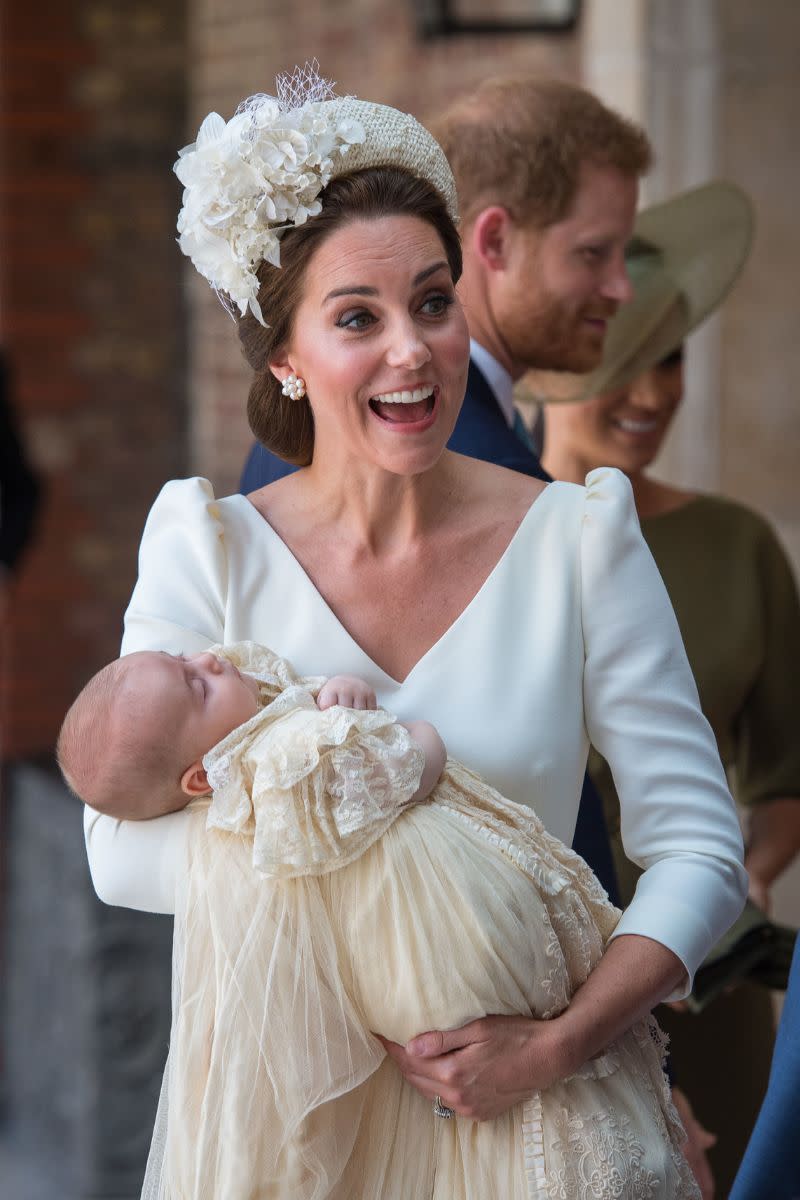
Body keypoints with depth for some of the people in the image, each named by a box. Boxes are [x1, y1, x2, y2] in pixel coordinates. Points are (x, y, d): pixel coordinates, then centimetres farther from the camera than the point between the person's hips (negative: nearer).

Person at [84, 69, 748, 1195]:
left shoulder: (579, 536, -7)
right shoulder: (212, 546, -5)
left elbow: (699, 849, -10)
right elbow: (124, 847, -11)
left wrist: (554, 1045, -23)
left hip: (521, 1106, 0)